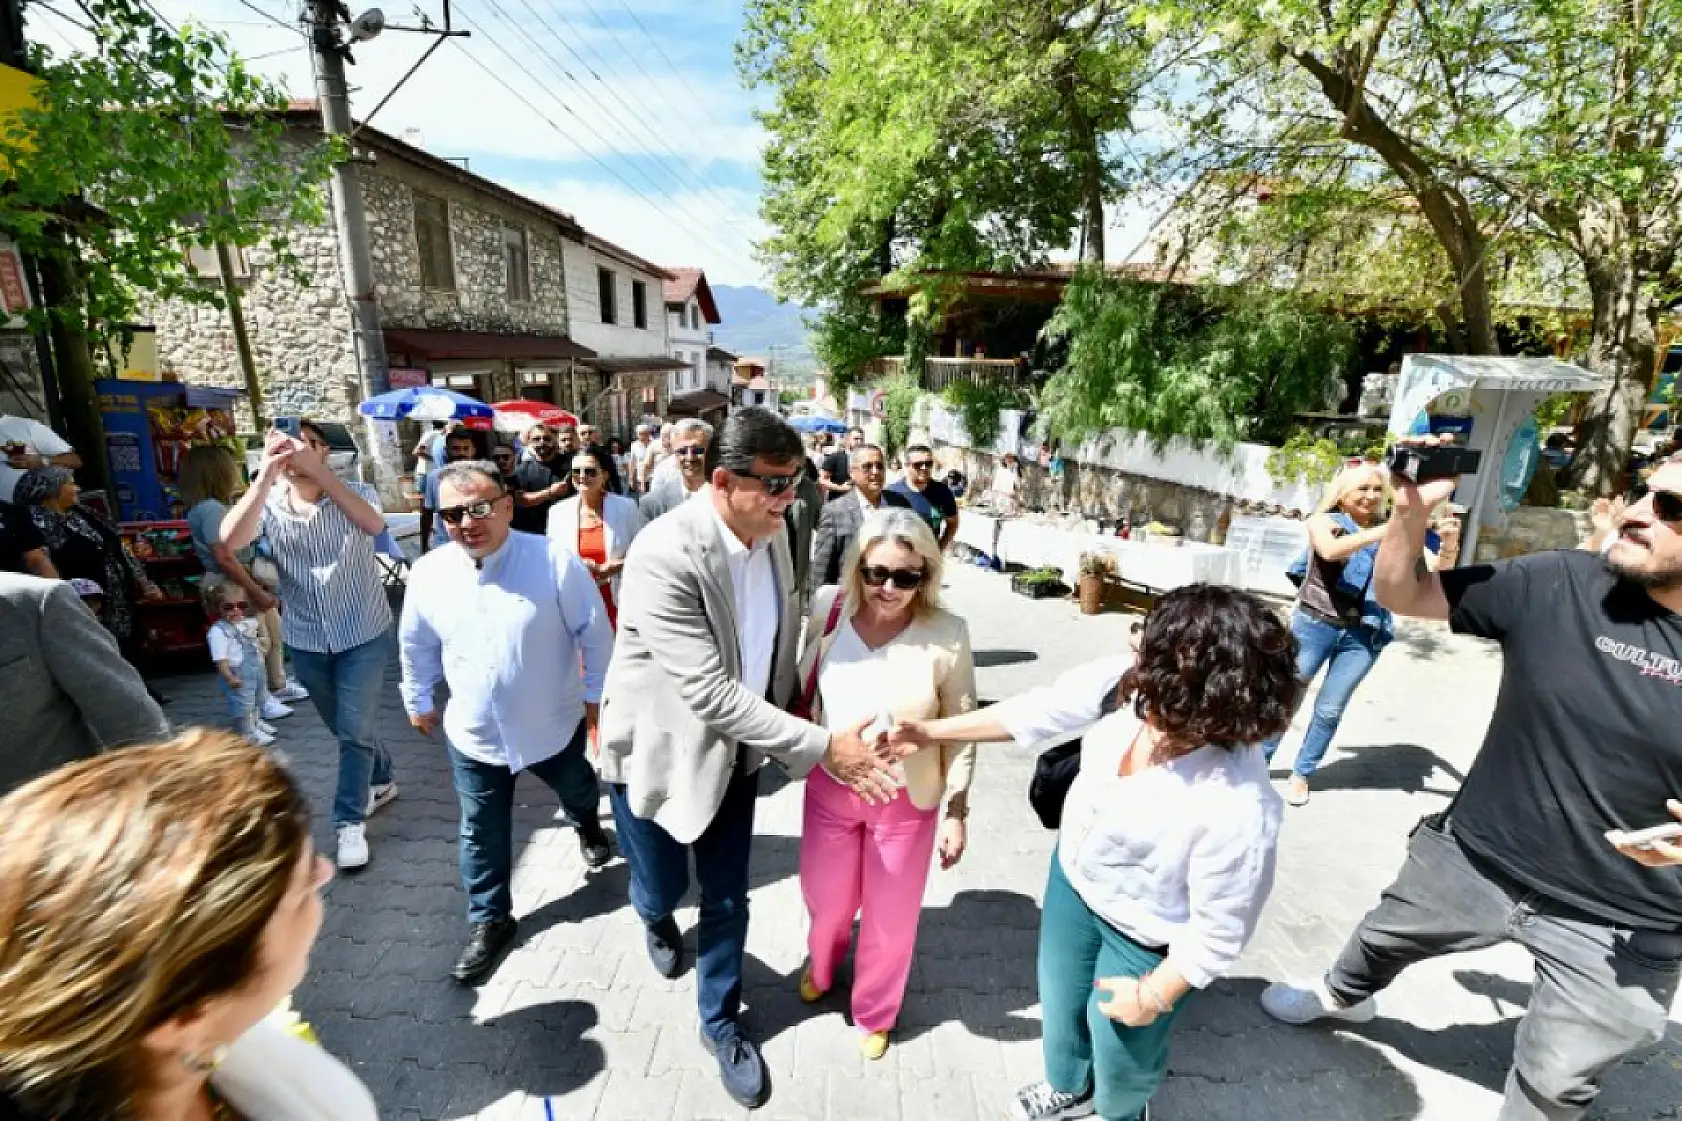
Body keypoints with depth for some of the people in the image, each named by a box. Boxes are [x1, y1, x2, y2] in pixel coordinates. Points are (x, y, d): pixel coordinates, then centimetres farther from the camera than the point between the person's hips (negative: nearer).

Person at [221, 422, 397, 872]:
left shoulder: (355, 492, -9)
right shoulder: (268, 504, -5)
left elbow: (373, 524, -32)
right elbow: (230, 540, -25)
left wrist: (317, 471, -37)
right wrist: (265, 476, -33)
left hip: (363, 634, -3)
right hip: (306, 641, 3)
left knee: (355, 730, -1)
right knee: (344, 729, 19)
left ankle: (349, 822, 13)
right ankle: (380, 780, 43)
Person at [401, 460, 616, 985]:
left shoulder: (554, 561, -23)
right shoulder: (428, 573, -11)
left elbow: (594, 634, -13)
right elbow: (416, 647, 6)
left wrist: (597, 694, -7)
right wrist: (418, 701, 16)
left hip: (554, 724, -1)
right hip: (473, 734, 2)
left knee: (577, 792, 27)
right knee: (482, 834, 15)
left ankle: (589, 828, 62)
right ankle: (489, 920, 38)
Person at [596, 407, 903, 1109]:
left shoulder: (772, 532, -8)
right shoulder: (665, 554, -31)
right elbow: (711, 692, -32)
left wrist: (790, 732, 3)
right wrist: (820, 746, -29)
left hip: (734, 748, 5)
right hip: (659, 750, -4)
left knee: (727, 897, 15)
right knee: (664, 886, 19)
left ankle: (720, 1022, 42)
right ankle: (656, 920, 58)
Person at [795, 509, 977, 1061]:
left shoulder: (947, 635, -21)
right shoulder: (827, 609, -15)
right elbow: (803, 686, 1)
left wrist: (958, 812, -5)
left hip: (906, 799, -2)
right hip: (828, 788, 2)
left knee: (890, 915, 20)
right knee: (826, 899, 26)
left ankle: (874, 1011, 50)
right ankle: (821, 966, 61)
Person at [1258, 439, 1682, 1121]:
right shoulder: (1559, 584, -13)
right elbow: (1401, 594, -6)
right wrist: (1412, 513, -25)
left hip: (1620, 927, -2)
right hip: (1474, 858, 2)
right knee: (1384, 935, 28)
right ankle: (1343, 997, 62)